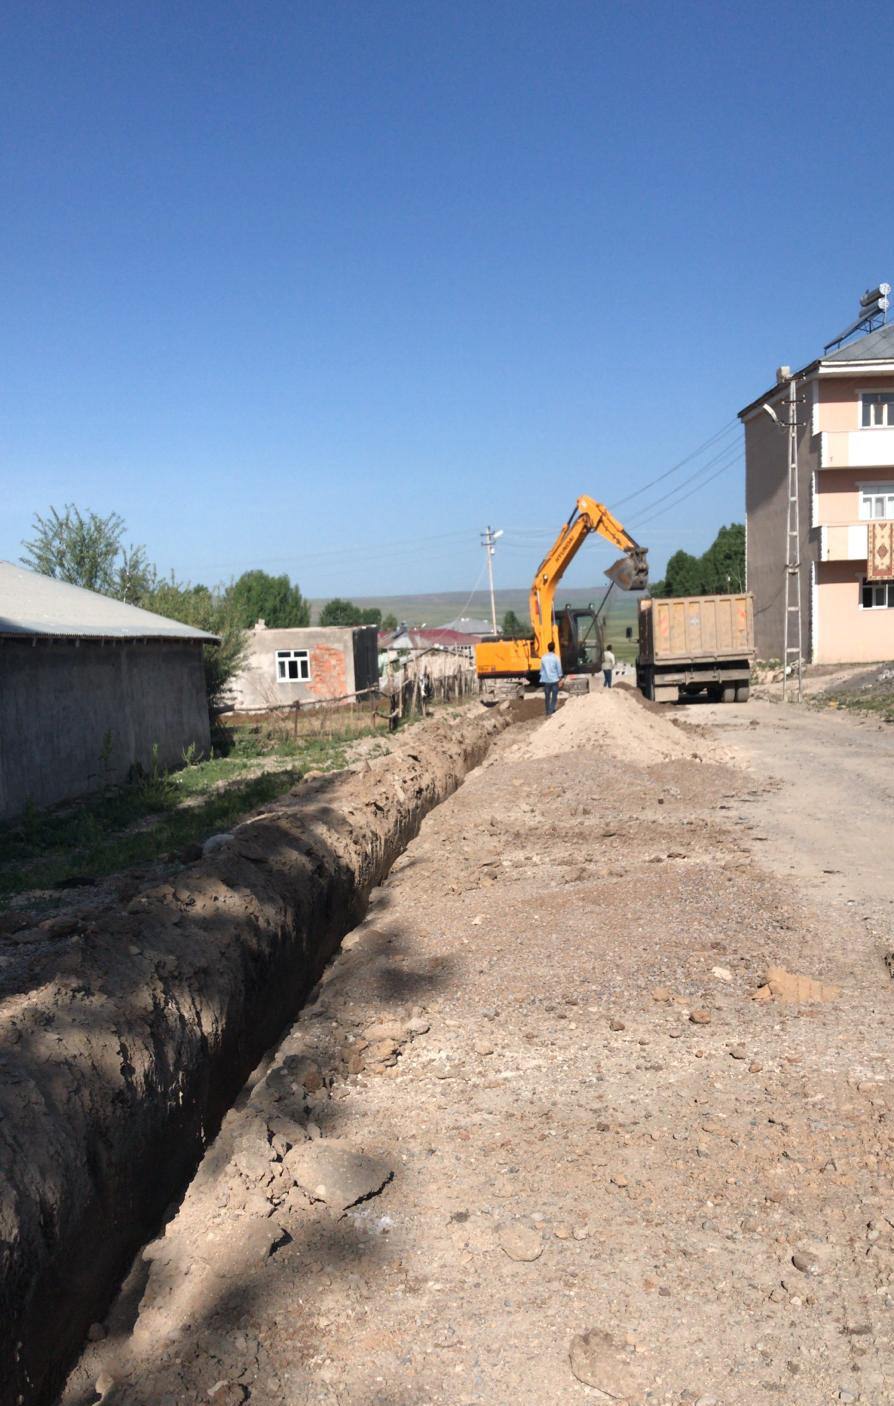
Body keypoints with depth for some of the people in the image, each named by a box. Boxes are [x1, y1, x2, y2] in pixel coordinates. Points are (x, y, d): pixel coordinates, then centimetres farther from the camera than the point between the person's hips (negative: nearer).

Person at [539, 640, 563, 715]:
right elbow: (559, 669, -4)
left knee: (547, 697, 11)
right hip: (554, 679, -3)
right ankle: (552, 710, -8)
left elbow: (541, 669, 7)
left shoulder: (543, 658, 1)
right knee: (554, 696, 3)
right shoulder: (556, 657, -8)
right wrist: (560, 677, 6)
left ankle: (548, 712, 17)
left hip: (546, 680, 3)